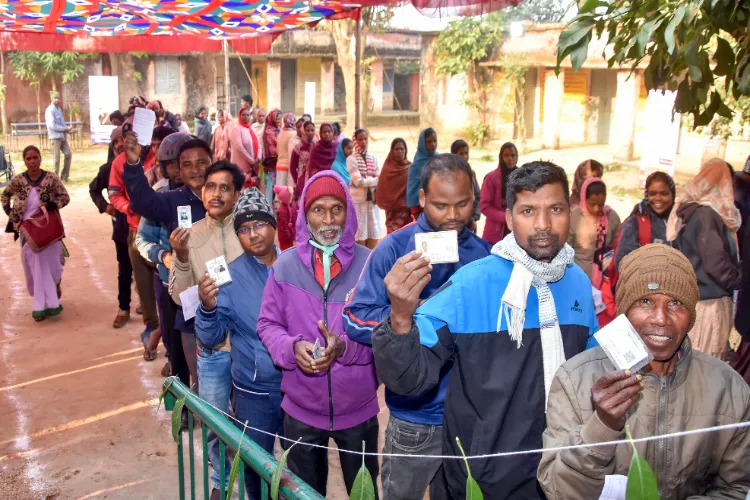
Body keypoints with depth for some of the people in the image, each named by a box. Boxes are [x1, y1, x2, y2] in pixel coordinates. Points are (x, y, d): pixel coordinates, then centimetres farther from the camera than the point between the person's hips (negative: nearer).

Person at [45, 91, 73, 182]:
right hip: (55, 137, -8)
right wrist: (66, 128, -16)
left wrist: (67, 129, -1)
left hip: (62, 136, 8)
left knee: (68, 154, 7)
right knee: (56, 158, -3)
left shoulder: (59, 109, 15)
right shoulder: (50, 110, -12)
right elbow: (52, 125, -19)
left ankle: (64, 176, 16)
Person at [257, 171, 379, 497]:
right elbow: (268, 324, 1)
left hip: (357, 408, -1)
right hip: (301, 408, 1)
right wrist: (292, 347, -19)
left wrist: (345, 347, -24)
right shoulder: (286, 265, -4)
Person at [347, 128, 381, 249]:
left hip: (373, 198, 4)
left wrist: (366, 181, -15)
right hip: (358, 199, -4)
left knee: (374, 232, 4)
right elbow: (358, 181, -12)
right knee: (360, 232, -2)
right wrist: (375, 180, -6)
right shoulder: (351, 159, -3)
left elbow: (380, 179, 3)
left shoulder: (374, 158, 10)